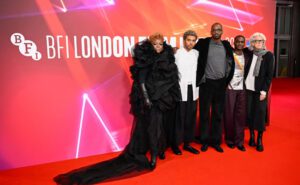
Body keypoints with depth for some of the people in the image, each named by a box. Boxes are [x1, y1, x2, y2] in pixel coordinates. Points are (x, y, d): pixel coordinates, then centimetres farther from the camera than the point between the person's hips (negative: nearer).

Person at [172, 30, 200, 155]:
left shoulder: (196, 53, 9)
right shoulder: (177, 53, -6)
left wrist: (197, 90, 10)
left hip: (192, 89, 5)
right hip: (180, 90, -5)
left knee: (190, 118, 8)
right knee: (179, 118, 0)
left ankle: (187, 143, 20)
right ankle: (175, 144, 13)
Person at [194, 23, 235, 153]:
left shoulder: (226, 45, 8)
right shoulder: (203, 43, -2)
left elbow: (231, 63, 15)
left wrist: (228, 79, 10)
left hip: (221, 84, 3)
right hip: (206, 83, -3)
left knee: (218, 114, 9)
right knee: (204, 114, 5)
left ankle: (216, 141, 21)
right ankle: (205, 141, 19)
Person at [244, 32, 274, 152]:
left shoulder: (268, 55, 0)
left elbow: (269, 75, -3)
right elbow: (245, 70, 8)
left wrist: (264, 90, -9)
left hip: (260, 90, -2)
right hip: (248, 88, 2)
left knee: (260, 114, 1)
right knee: (249, 113, 6)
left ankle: (259, 140, 12)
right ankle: (252, 136, 21)